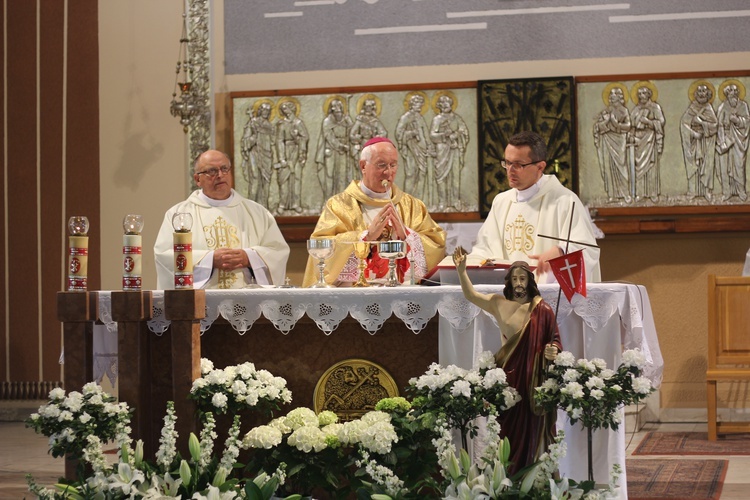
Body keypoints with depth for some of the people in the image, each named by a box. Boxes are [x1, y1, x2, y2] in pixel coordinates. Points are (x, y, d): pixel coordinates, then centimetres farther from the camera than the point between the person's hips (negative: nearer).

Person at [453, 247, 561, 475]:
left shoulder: (541, 309, -1)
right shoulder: (500, 303, 7)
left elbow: (555, 339, 3)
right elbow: (471, 295, 5)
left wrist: (552, 351, -18)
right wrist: (461, 270, -7)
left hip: (533, 377, -2)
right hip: (508, 375, 2)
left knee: (530, 429, -1)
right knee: (507, 429, 0)